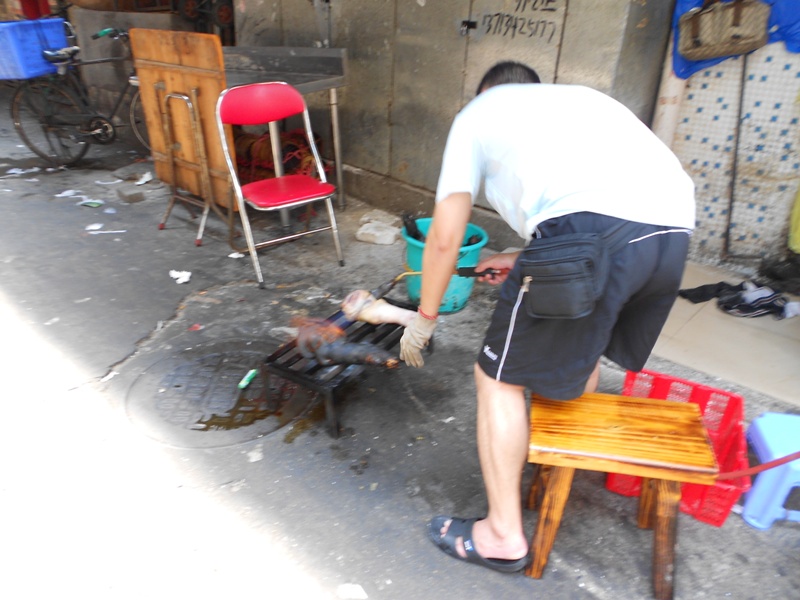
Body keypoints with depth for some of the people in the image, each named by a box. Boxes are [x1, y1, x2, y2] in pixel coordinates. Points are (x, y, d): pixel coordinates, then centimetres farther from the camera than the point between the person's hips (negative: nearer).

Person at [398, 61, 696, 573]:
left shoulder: (479, 112, 23)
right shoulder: (582, 98, 38)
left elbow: (445, 237, 16)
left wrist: (423, 320, 27)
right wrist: (525, 260, 46)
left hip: (591, 231, -7)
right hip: (675, 228, 8)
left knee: (500, 377, 9)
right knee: (583, 349, 29)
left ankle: (503, 536, 20)